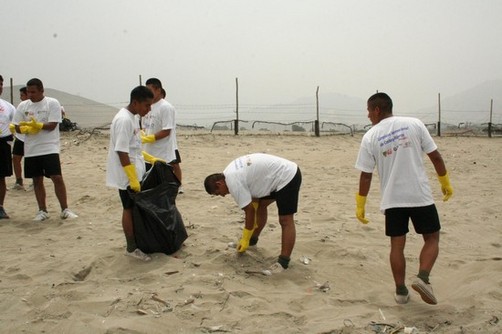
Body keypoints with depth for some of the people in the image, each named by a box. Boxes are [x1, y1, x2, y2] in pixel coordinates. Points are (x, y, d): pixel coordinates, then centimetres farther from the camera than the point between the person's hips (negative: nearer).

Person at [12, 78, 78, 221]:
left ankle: (65, 210, 3)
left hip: (49, 148, -4)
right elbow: (18, 127, 6)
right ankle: (42, 211, 20)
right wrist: (27, 129, -16)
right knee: (37, 180, 9)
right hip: (30, 150, 4)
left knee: (57, 178, -7)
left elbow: (52, 125, -13)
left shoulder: (52, 103, -5)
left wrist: (37, 125, -29)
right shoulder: (23, 105, 8)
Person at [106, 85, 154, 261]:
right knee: (129, 209, 0)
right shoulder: (124, 120, -22)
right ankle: (131, 248, 11)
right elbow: (122, 152, -24)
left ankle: (136, 241, 26)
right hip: (127, 175, -9)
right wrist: (132, 179, -24)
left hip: (135, 173, 9)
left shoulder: (133, 117, 9)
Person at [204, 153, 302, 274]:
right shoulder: (230, 172, 9)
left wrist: (245, 239, -3)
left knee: (285, 220, -9)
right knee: (260, 205, 22)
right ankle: (253, 239, 38)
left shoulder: (233, 182, -19)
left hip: (287, 177, -11)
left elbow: (250, 210, -14)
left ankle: (283, 262, -6)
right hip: (281, 172, 11)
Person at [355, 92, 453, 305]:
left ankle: (401, 291, 17)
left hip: (392, 199, 1)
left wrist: (360, 205, 7)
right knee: (432, 238, 13)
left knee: (397, 245, 12)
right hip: (420, 195, -1)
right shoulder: (414, 124, -1)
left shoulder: (370, 136, -2)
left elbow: (365, 175, -1)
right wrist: (445, 182, 13)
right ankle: (423, 277, -6)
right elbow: (435, 156, 0)